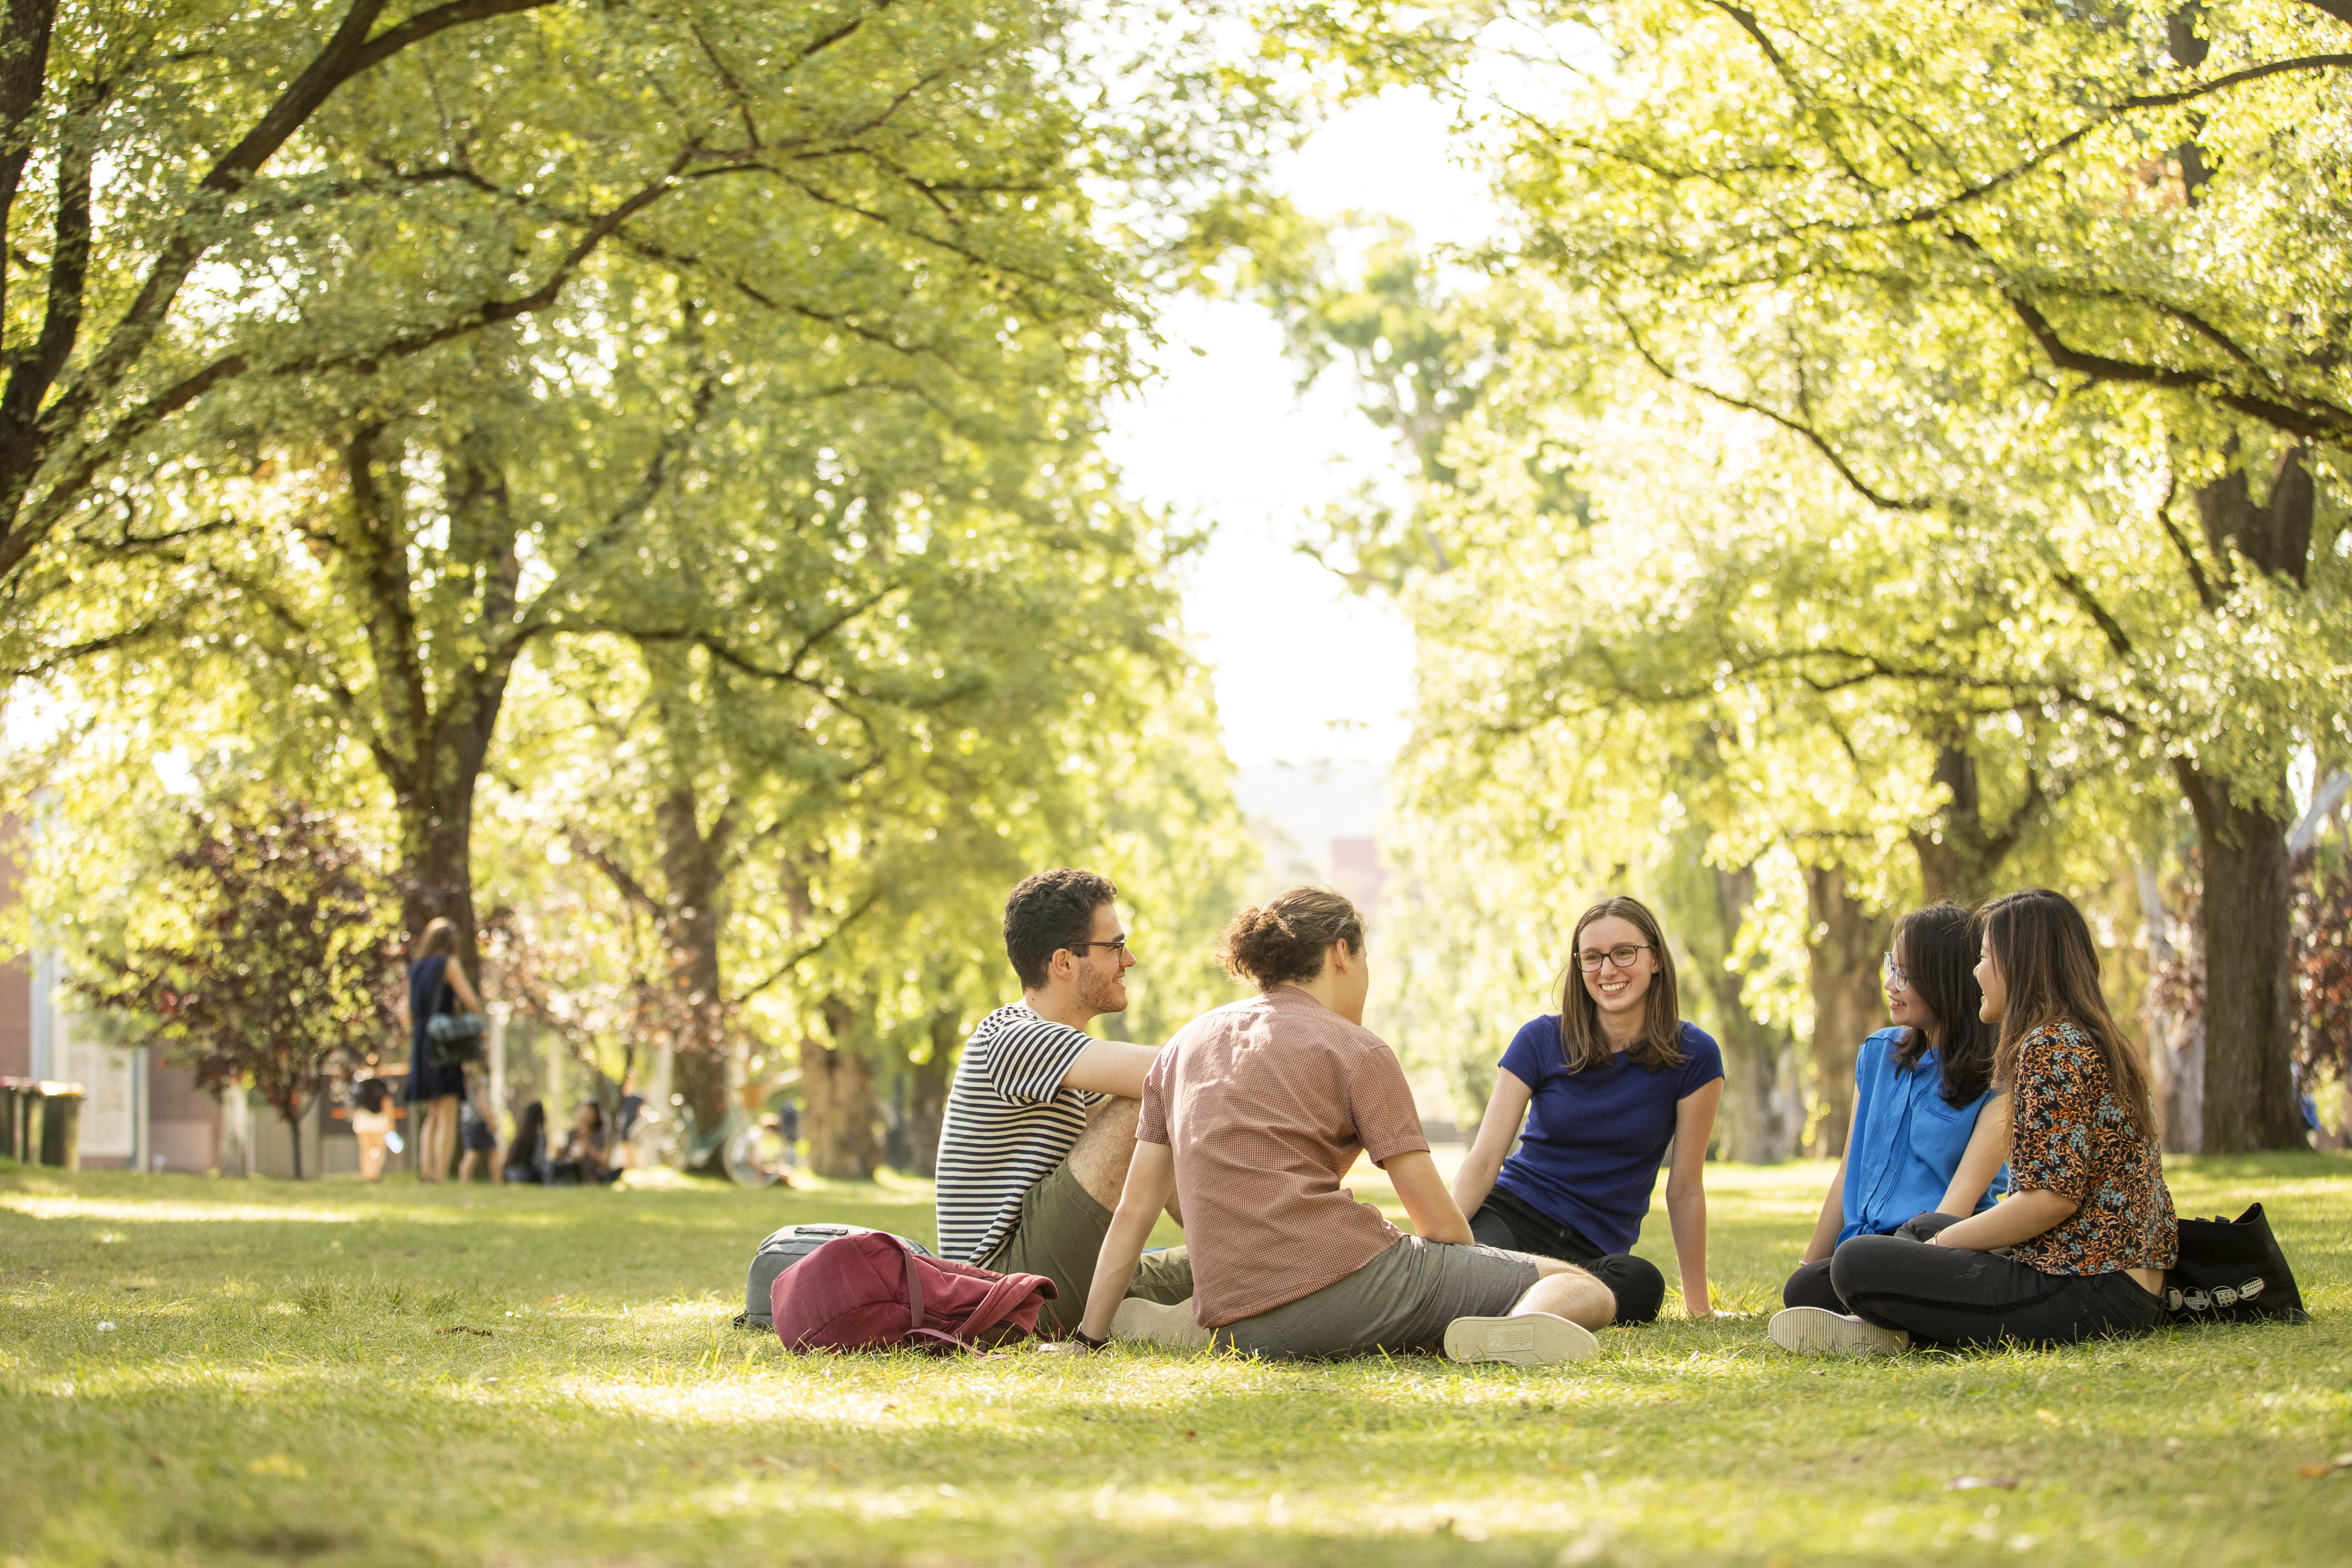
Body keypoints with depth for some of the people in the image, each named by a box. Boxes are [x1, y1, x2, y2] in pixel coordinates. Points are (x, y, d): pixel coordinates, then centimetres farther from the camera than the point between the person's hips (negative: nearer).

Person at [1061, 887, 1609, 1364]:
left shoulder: (1185, 1045, 20)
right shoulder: (1357, 1050, 4)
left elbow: (1133, 1211, 19)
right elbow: (1438, 1220, 2)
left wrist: (1090, 1337, 25)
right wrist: (1475, 1287, 21)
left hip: (1237, 1325, 6)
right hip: (1348, 1274, -6)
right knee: (1586, 1289, -1)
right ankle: (1510, 1331, -35)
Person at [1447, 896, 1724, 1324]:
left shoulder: (1693, 1056, -1)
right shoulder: (1541, 1041, 1)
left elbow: (1685, 1189, 3)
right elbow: (1484, 1159, -4)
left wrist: (1699, 1307, 5)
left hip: (1594, 1248, 2)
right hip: (1510, 1213, -2)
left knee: (1643, 1284, -39)